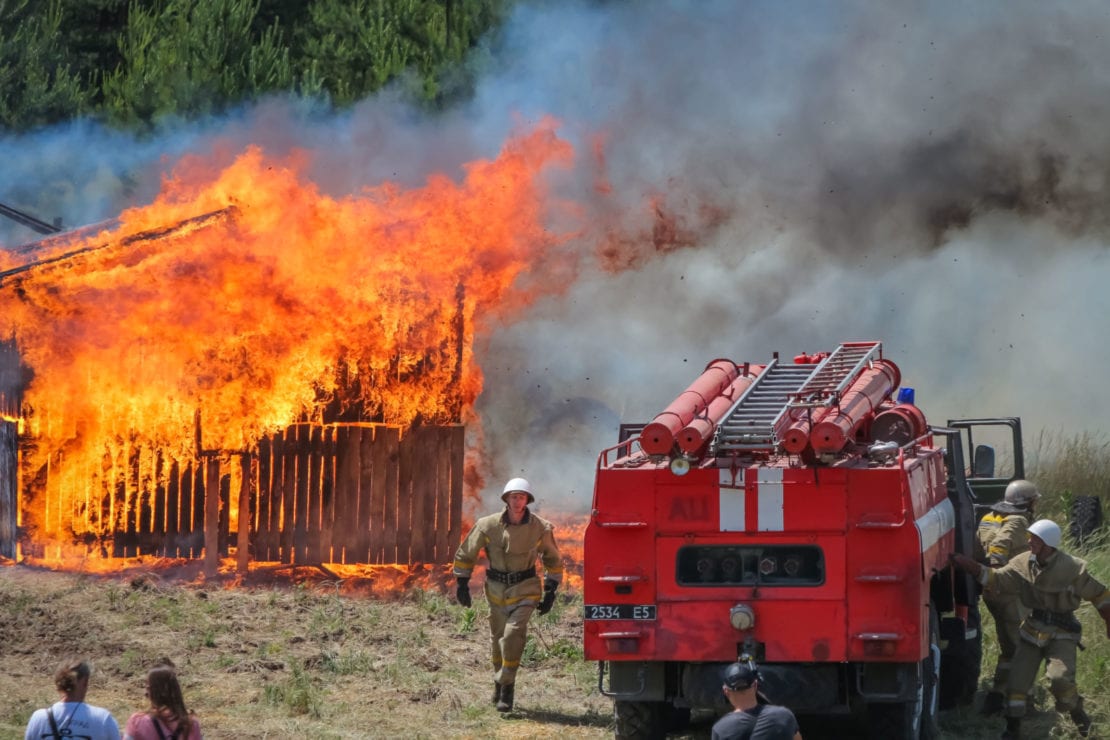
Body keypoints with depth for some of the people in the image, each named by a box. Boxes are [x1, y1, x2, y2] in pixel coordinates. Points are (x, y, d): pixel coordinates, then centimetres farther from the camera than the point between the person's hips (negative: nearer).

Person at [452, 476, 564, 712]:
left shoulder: (540, 528, -7)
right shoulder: (489, 525, -8)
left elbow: (553, 560, 9)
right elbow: (465, 553, 5)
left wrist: (550, 591, 6)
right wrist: (461, 584, 4)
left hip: (525, 589, -2)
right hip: (496, 589, 2)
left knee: (514, 633, -19)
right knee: (498, 638, 11)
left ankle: (507, 687, -14)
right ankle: (499, 681, 32)